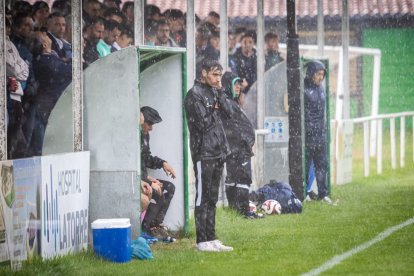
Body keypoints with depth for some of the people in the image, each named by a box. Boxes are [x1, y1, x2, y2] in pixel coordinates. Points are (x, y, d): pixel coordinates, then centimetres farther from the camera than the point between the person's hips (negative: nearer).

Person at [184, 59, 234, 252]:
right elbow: (203, 123, -16)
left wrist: (219, 93, -4)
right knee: (203, 198, -5)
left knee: (212, 198, 11)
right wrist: (214, 110, -2)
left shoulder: (213, 92, 16)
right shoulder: (194, 94, -9)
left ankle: (211, 238, 15)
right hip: (203, 153, -8)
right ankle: (202, 241, -3)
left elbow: (228, 111, 4)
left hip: (218, 152, 8)